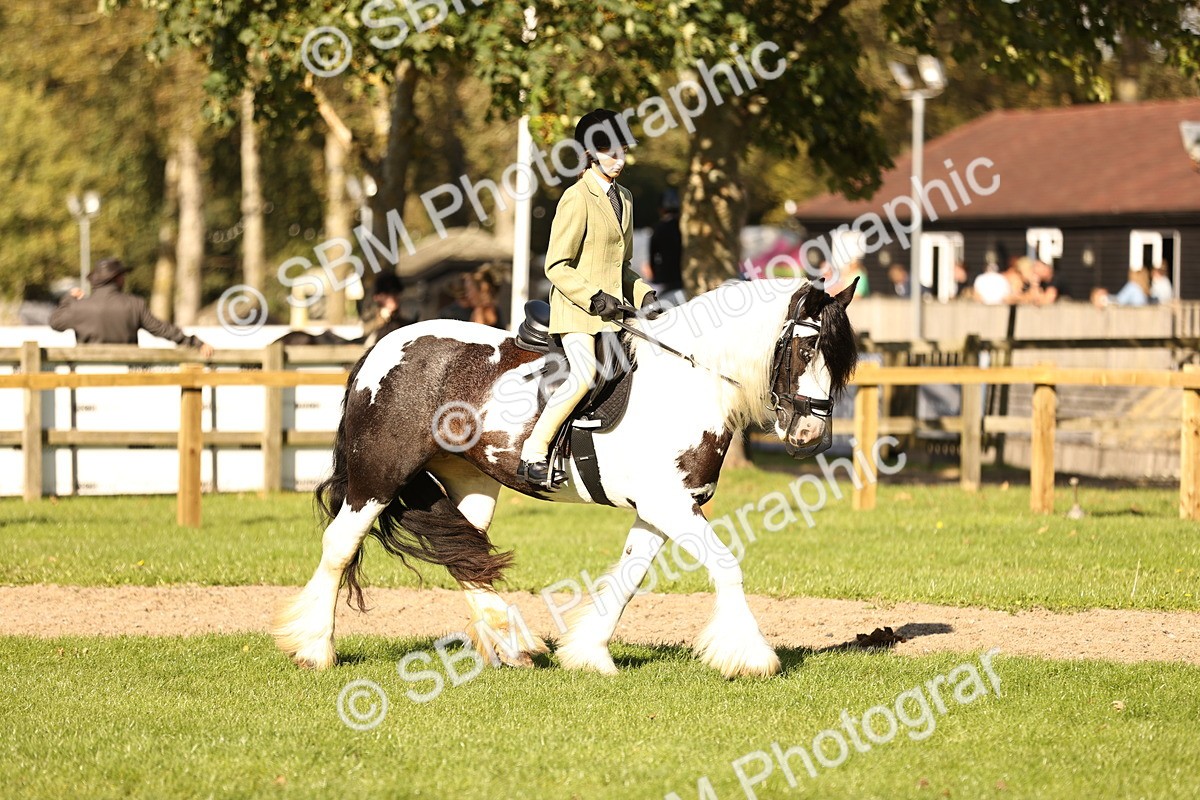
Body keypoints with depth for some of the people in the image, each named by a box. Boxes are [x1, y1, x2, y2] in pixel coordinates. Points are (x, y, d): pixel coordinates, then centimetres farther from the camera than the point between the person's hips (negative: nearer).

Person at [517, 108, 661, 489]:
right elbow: (557, 266, -11)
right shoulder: (577, 198, -8)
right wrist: (595, 298, -20)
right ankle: (533, 454, -23)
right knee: (584, 374, -28)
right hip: (576, 307, -9)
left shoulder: (623, 199, 17)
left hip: (611, 309, 9)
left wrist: (644, 295, 8)